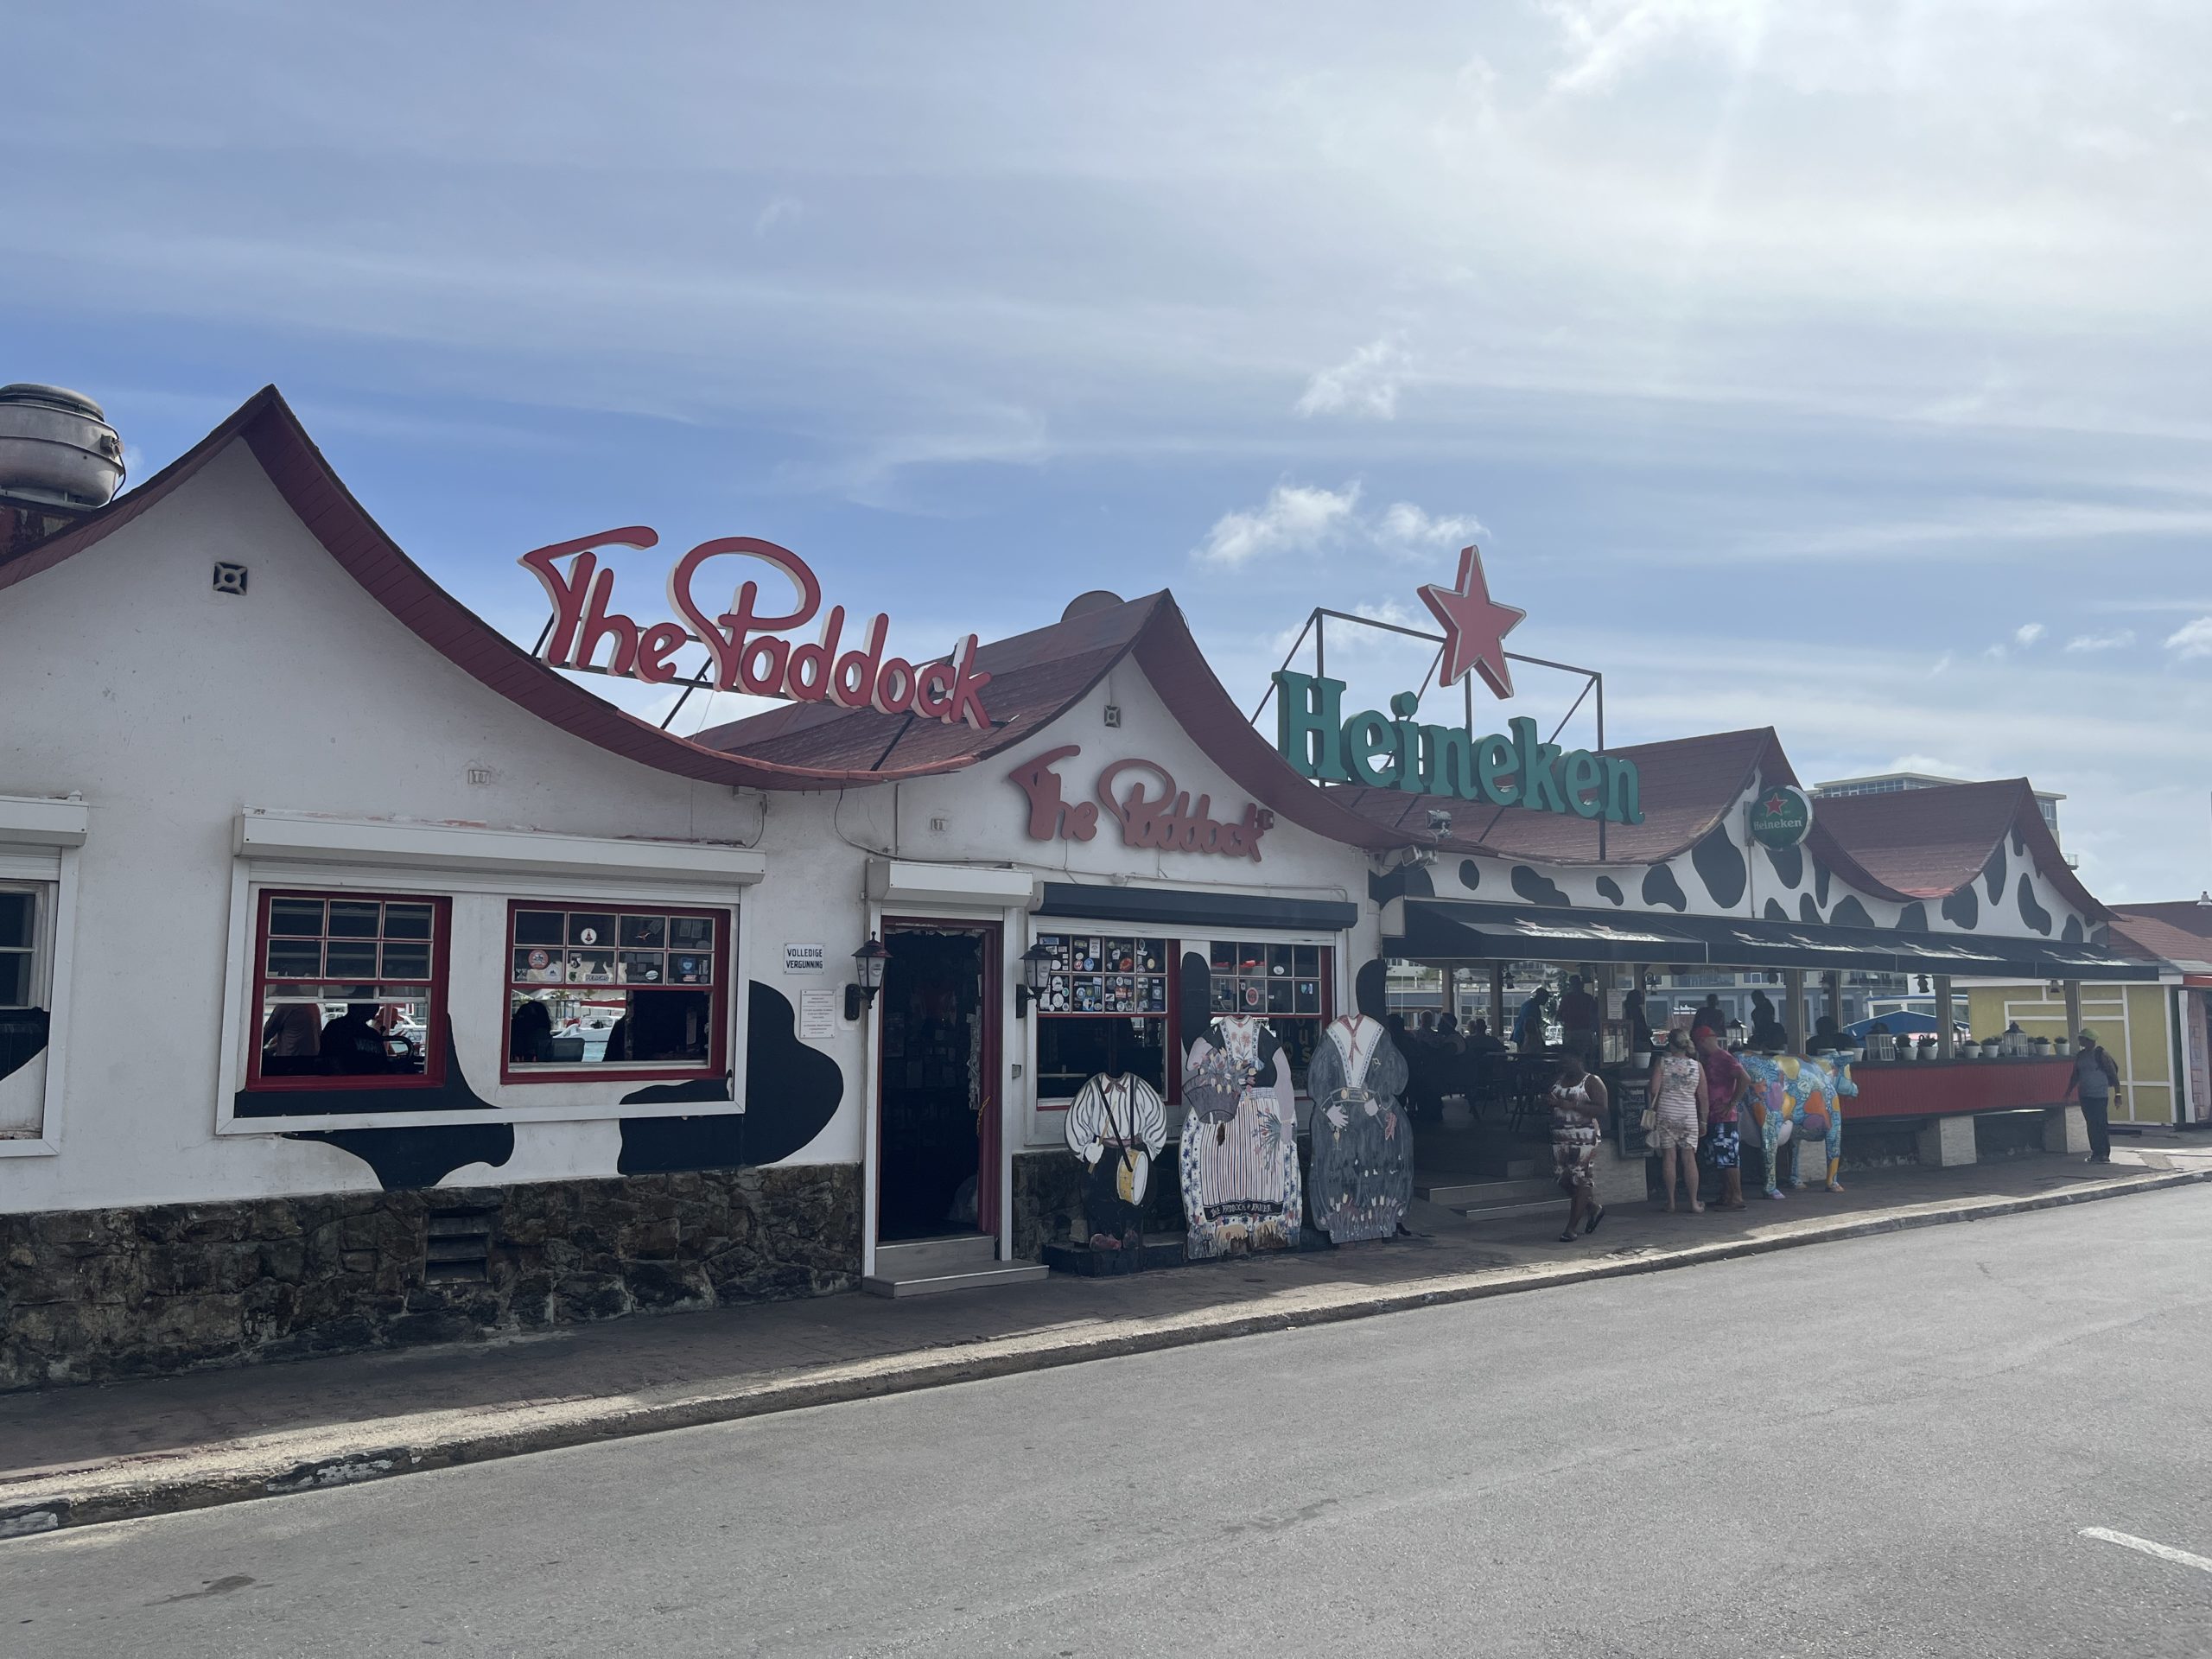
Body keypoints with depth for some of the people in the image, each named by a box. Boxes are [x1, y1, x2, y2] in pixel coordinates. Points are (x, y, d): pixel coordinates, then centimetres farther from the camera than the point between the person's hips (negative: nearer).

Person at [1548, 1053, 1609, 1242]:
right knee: (1564, 1180, 5)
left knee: (1580, 1181, -6)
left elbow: (1601, 1109, -14)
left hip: (1584, 1139, -7)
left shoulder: (1592, 1082, -5)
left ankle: (1572, 1228, -2)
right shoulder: (1557, 1081, 15)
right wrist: (1550, 1103, 0)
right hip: (1560, 1139, 7)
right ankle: (1594, 1208, 28)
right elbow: (1550, 1102, 25)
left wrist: (1572, 1106, -21)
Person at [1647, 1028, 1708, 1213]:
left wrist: (1653, 1108, 5)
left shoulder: (1661, 1062, -3)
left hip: (1665, 1113, -1)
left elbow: (1654, 1090, -10)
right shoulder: (1697, 1066, 3)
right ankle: (1694, 1203, 7)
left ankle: (1671, 1203, 5)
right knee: (1689, 1159, 5)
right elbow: (1702, 1097, 5)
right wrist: (1703, 1120, 13)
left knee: (1669, 1157, 3)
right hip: (1689, 1115, 1)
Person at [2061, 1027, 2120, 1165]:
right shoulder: (2080, 1055, 12)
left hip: (2100, 1096, -7)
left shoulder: (2100, 1054, -8)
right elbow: (2075, 1075, 19)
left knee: (2101, 1124, -7)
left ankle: (2105, 1154, -3)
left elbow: (2113, 1073, -9)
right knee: (2091, 1124, 8)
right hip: (2085, 1096, 7)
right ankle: (2095, 1152, 13)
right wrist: (2068, 1092, 19)